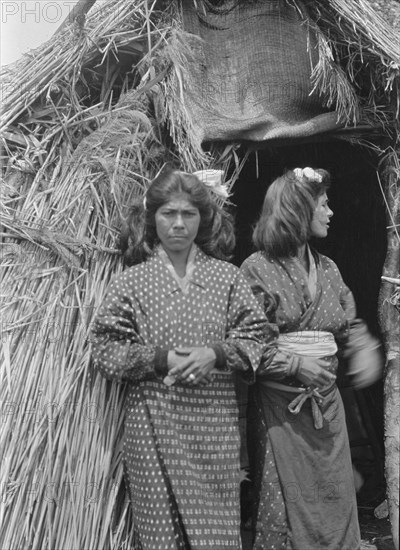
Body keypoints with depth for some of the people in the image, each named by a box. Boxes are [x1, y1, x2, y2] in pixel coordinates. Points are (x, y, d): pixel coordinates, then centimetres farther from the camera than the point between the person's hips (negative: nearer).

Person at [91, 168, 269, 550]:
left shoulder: (227, 276, 4)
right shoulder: (132, 281, 0)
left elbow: (255, 335, 4)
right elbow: (105, 351, -2)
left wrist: (216, 354, -14)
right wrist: (160, 360, -14)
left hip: (216, 423, 1)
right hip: (153, 423, -1)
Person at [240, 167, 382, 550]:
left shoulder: (327, 269, 8)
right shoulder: (257, 269, -9)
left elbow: (349, 323, 17)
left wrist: (364, 348, -3)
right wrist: (295, 365, -17)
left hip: (326, 402, 5)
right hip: (280, 406, -5)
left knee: (334, 500, 11)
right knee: (285, 503, 4)